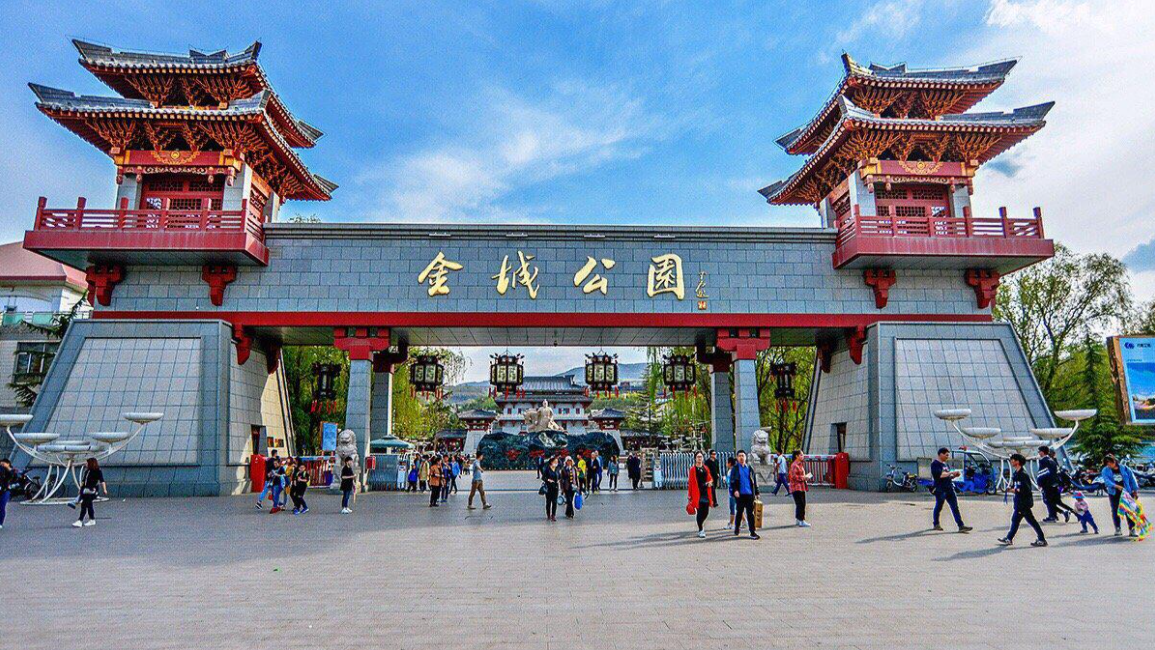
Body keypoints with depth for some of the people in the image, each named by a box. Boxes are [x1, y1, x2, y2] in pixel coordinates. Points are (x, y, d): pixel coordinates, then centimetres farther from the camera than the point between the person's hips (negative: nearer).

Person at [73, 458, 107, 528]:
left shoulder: (98, 472, -7)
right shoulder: (87, 471, 15)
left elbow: (102, 481, -13)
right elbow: (83, 480, 25)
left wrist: (104, 489, -20)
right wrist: (81, 488, 24)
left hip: (91, 490, -8)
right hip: (85, 490, 8)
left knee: (84, 506, -13)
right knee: (89, 505, 11)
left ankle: (80, 521, -13)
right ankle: (92, 520, 19)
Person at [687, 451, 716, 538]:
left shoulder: (706, 468, 11)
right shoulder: (692, 469, -3)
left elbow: (710, 478, 21)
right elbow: (691, 483, -4)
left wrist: (710, 482, -4)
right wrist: (690, 496, -6)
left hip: (706, 493, 4)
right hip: (697, 494, -4)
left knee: (706, 512, 6)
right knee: (699, 512, -3)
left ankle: (700, 525, 33)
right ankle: (700, 530, 9)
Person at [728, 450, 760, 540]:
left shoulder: (750, 468, 9)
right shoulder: (735, 469, 3)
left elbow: (754, 481, 12)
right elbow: (732, 481, -2)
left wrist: (756, 492, 9)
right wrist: (734, 490, -15)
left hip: (749, 494, 1)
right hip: (740, 494, -1)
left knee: (750, 513, 0)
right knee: (739, 511, 8)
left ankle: (752, 532, 1)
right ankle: (736, 528, 27)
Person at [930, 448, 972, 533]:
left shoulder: (945, 464, 18)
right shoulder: (935, 464, -9)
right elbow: (940, 475, -22)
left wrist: (954, 476, 5)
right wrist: (951, 473, -15)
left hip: (949, 488, 7)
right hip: (940, 489, -7)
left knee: (955, 507, 0)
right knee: (939, 506, 5)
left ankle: (961, 526, -4)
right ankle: (936, 524, 21)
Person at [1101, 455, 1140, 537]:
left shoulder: (1124, 468, 1)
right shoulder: (1105, 471, -1)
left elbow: (1132, 479, 7)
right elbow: (1107, 481, -15)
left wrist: (1135, 491, 4)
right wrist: (1116, 486, -31)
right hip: (1114, 494, 0)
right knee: (1115, 511, 4)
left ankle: (1132, 529, 1)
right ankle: (1118, 529, 13)